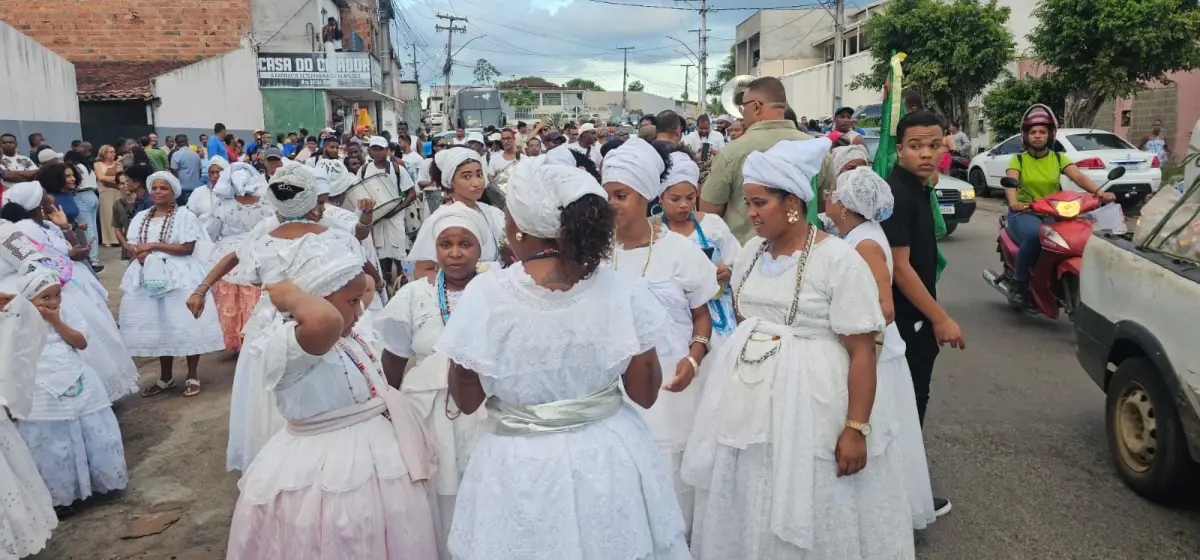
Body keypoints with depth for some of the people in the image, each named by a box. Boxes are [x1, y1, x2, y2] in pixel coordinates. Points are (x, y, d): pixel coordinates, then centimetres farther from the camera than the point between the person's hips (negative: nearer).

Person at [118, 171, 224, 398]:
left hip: (179, 277, -5)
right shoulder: (140, 217, 13)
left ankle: (193, 376, 9)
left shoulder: (185, 216, -3)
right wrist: (140, 253, -14)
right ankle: (165, 377, 21)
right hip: (149, 277, 5)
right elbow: (130, 245, 9)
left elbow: (187, 248, -12)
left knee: (185, 325, -4)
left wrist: (154, 246, -12)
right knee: (158, 326, 9)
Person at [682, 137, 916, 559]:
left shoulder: (839, 260, -14)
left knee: (808, 515, 6)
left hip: (808, 398, -6)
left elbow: (862, 351, -15)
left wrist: (857, 428, -18)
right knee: (748, 507, 16)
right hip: (746, 395, 6)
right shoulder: (751, 251, 6)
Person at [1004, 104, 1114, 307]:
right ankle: (1019, 283, -20)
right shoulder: (1018, 159, 3)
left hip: (1051, 212, 3)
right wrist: (1013, 203, -39)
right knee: (1034, 234, -36)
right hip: (1023, 213, -3)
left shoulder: (1059, 158, 10)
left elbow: (1078, 177, -7)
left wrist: (1099, 192, -28)